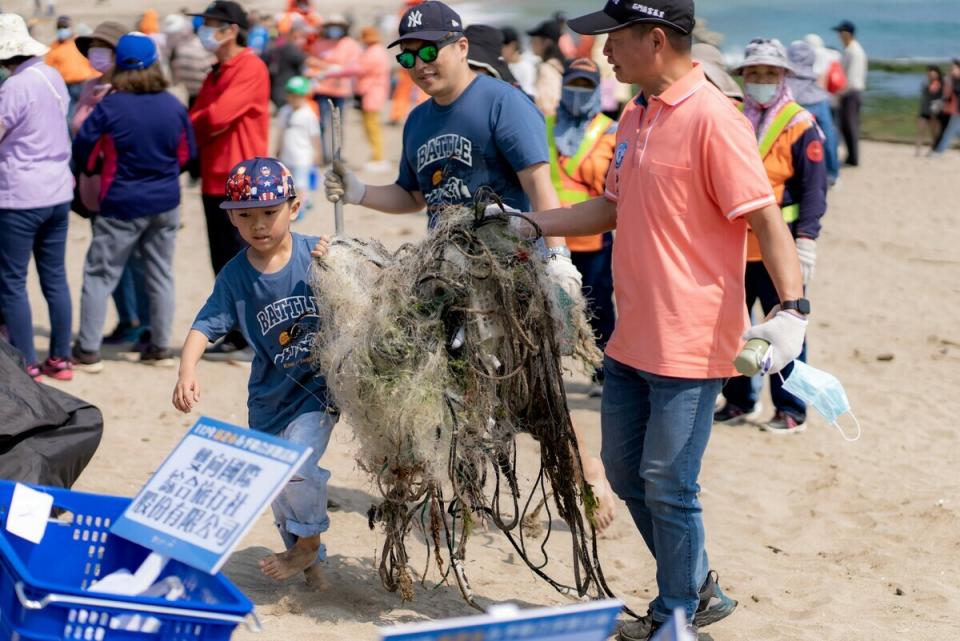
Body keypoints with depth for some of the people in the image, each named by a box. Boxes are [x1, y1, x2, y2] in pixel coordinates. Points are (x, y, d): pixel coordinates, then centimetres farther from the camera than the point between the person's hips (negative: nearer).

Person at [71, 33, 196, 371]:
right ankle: (161, 347, 20)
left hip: (122, 206, -4)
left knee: (99, 274, 5)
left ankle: (88, 351, 6)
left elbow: (82, 150, -7)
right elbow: (187, 154, 7)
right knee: (161, 273, 14)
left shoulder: (110, 108, -15)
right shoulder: (174, 107, -4)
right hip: (166, 204, 4)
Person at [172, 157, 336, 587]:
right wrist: (187, 370, -29)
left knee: (297, 464, -21)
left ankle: (309, 542, 6)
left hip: (320, 380, -4)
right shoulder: (235, 276, -8)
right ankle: (308, 561, 36)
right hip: (269, 392, 4)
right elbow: (206, 325, -12)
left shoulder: (315, 253, -13)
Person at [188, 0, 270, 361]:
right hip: (214, 180, 9)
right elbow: (200, 119, 13)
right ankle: (237, 337, 18)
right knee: (223, 262, 11)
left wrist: (185, 128, -3)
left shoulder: (250, 68, -12)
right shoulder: (216, 72, 18)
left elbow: (217, 115, -21)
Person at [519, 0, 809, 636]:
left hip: (690, 344, -9)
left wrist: (792, 308, -29)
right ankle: (699, 589, 34)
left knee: (667, 487, 0)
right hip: (631, 340, 9)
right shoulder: (635, 116, 10)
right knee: (626, 473, 17)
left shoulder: (713, 118, -17)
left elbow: (765, 217, -20)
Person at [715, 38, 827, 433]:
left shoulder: (800, 125, -5)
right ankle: (739, 401, 25)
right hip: (733, 247, 5)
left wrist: (806, 240, -17)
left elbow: (814, 188, -8)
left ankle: (791, 411, 9)